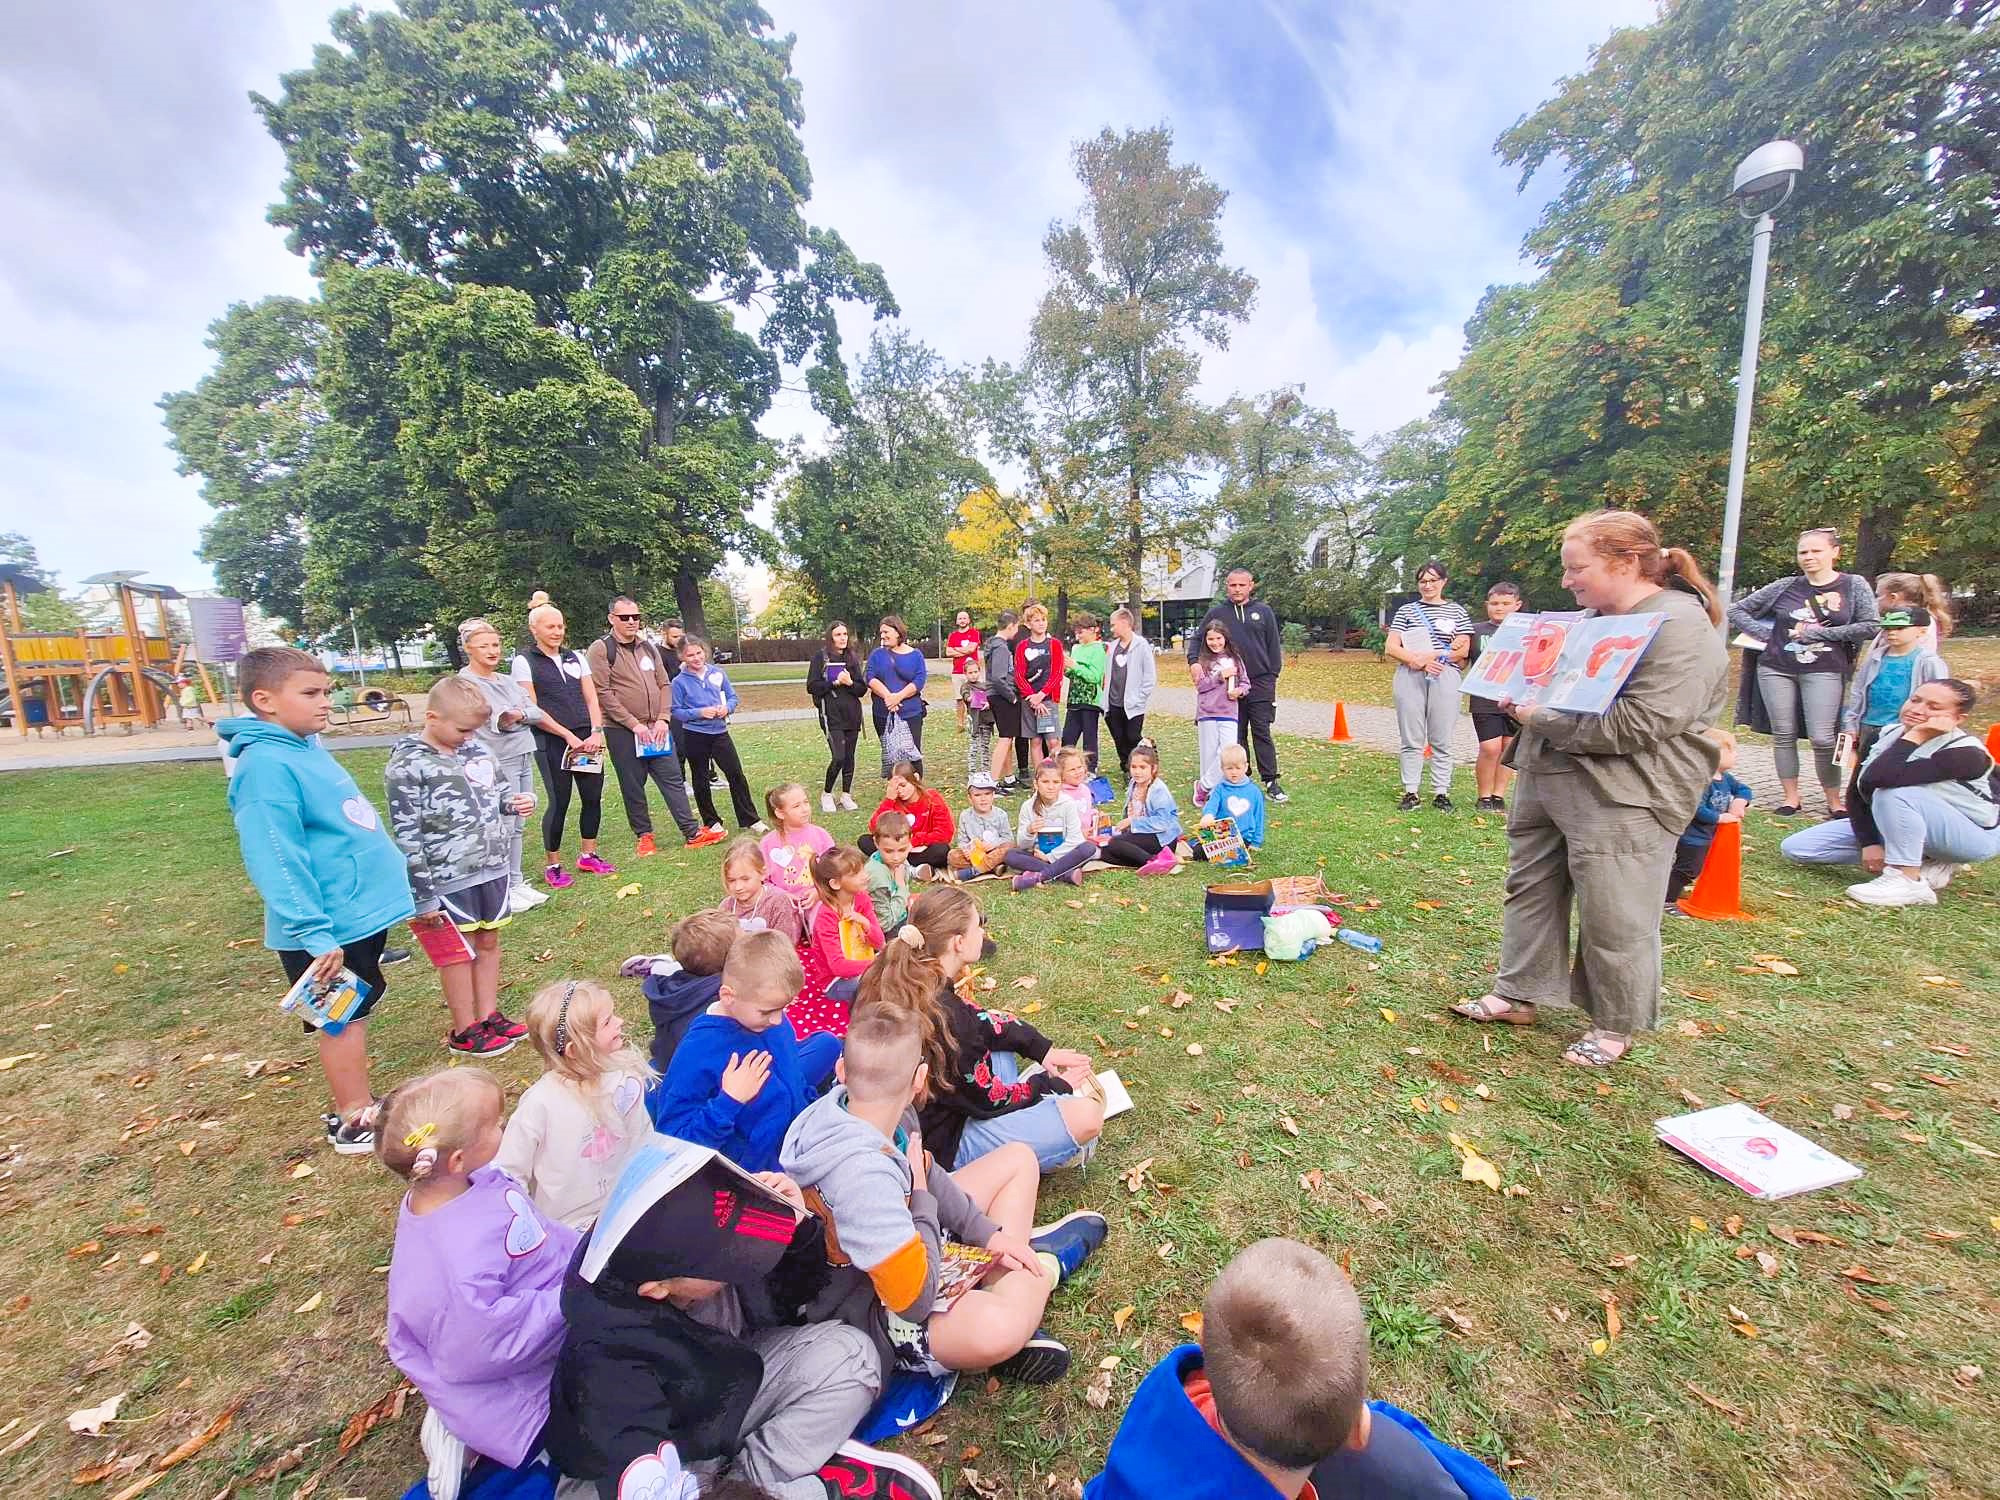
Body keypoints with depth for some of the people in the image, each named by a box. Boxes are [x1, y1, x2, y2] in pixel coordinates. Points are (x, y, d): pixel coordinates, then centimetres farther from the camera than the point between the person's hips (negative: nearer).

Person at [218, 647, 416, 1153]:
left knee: (355, 1012, 20)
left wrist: (393, 873, 23)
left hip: (361, 912, 9)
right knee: (345, 1019, 6)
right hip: (332, 928, -9)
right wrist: (314, 934, -25)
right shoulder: (266, 766, -21)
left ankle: (353, 1107, 36)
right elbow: (277, 862, -24)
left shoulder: (305, 748, 9)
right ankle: (354, 1123, 24)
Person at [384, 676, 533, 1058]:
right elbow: (408, 836, -14)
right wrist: (421, 893, -14)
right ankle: (464, 1031, 24)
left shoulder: (477, 749, 5)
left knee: (489, 942, 15)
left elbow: (500, 790, 19)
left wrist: (517, 801, -5)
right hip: (450, 878, -6)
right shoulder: (407, 766, -14)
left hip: (493, 868, 6)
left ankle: (489, 1015, 30)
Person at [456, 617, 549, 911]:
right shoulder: (465, 683, -7)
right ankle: (504, 890, 4)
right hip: (497, 763, -7)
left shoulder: (507, 680, 15)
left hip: (524, 757, 7)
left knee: (518, 826, 13)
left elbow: (535, 713, 8)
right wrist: (523, 714, -37)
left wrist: (516, 715, -11)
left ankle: (517, 883, 22)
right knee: (504, 827, -5)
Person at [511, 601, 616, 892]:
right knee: (559, 802, -3)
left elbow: (591, 699, 9)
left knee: (593, 797, 5)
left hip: (587, 739, 4)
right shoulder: (524, 662, 0)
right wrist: (568, 736, -12)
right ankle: (552, 865, 12)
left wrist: (597, 732, -6)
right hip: (551, 743, -4)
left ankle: (588, 855, 22)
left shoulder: (576, 657, 13)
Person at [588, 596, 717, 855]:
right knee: (632, 787, 5)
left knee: (673, 779, 4)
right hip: (622, 731, -5)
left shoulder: (649, 648, 12)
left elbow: (664, 684, 10)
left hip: (655, 728, 5)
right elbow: (603, 693, -12)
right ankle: (644, 836, 19)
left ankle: (693, 833, 7)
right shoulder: (601, 649, -6)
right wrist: (634, 724, -16)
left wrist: (662, 719, -4)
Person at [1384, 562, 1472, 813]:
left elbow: (1463, 650, 3)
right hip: (1410, 678, 0)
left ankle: (1441, 793, 10)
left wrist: (1425, 657, -10)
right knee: (1411, 740, 2)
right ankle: (1410, 792, 7)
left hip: (1445, 678, 0)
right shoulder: (1406, 611, 11)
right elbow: (1390, 648, 2)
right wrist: (1417, 660, -14)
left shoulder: (1457, 611, 11)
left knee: (1441, 741, 2)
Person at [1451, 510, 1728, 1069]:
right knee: (1530, 891, 15)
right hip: (1546, 781, 9)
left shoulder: (1680, 625, -13)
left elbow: (1640, 722, -23)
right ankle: (1517, 994, 28)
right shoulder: (1591, 619, 14)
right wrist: (1527, 698, 3)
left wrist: (1543, 719, -16)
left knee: (1613, 918, 2)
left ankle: (1615, 1025, 22)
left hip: (1621, 801, -9)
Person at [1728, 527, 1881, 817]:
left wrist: (1819, 634, -8)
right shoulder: (1786, 586, 6)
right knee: (1783, 735, 5)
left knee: (1822, 738, -7)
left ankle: (1834, 801, 10)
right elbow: (1736, 610, 10)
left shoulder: (1854, 586, 4)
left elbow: (1871, 627, -4)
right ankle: (1791, 798, 15)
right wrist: (1765, 634, -1)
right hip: (1776, 669, 2)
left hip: (1824, 671, -2)